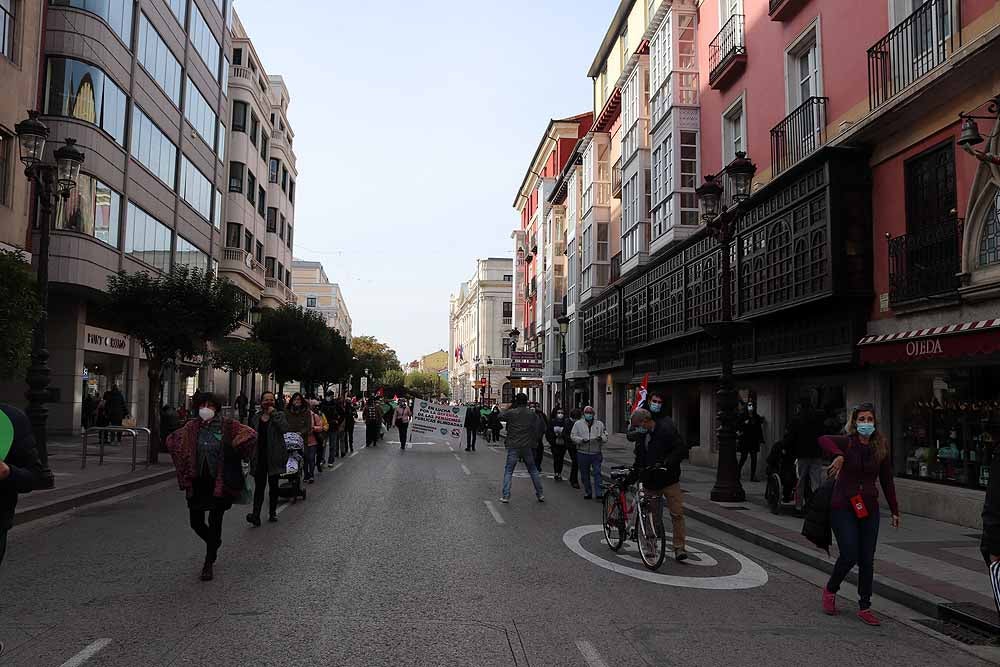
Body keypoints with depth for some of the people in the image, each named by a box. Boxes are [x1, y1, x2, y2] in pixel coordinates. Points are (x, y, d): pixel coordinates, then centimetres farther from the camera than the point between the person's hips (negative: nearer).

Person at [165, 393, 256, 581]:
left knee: (215, 522, 0)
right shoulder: (193, 427, 4)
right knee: (196, 522, 8)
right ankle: (214, 543, 39)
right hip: (198, 481, 4)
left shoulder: (227, 425, -6)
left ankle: (209, 563, 15)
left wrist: (232, 449, -11)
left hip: (220, 482, -4)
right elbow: (171, 440, 17)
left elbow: (251, 435, -13)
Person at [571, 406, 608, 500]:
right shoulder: (578, 424, 4)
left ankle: (599, 494, -3)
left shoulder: (599, 424, 8)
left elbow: (605, 436, 8)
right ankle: (588, 493, 20)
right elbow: (573, 436, -1)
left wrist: (601, 438, -15)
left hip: (596, 454, 0)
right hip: (583, 453, 0)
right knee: (585, 474, 7)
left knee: (597, 473, -6)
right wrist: (582, 440, -18)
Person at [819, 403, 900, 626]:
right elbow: (823, 439, -30)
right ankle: (830, 590, 18)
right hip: (843, 508, -4)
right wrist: (838, 456, -48)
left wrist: (894, 511, 13)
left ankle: (864, 607, 17)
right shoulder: (847, 443, -8)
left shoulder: (881, 448, 4)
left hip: (869, 509, 4)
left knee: (867, 560, 4)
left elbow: (887, 481, 12)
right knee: (849, 555, -9)